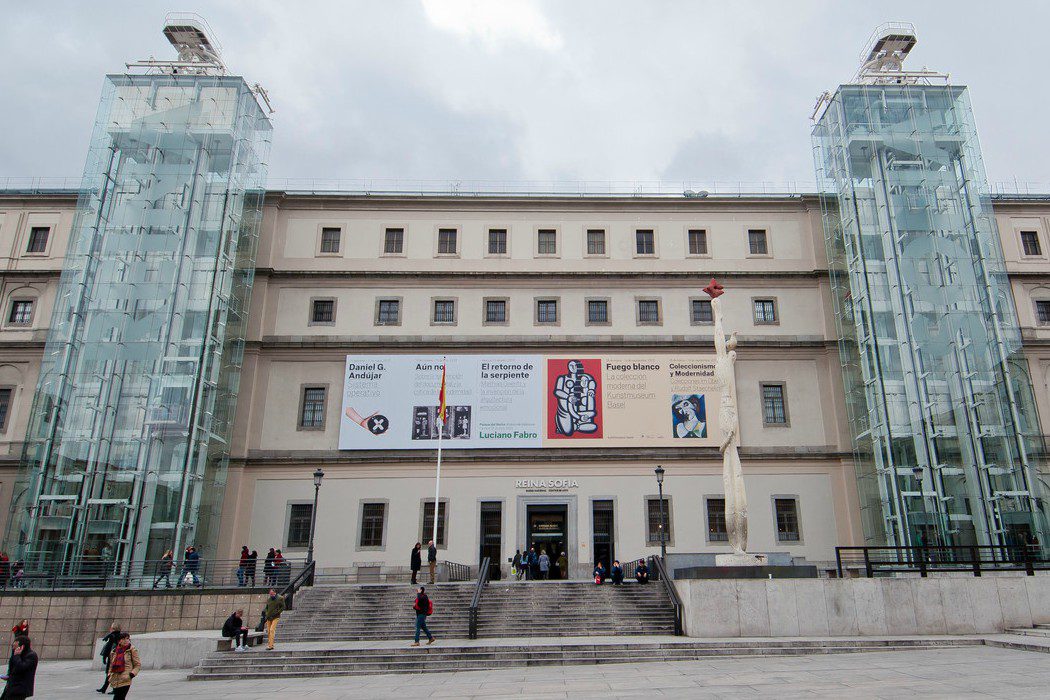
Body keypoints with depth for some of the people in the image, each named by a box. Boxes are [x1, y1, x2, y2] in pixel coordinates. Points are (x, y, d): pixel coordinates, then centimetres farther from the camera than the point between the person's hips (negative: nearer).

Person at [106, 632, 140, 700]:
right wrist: (109, 675, 10)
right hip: (115, 681, 5)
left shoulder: (132, 650, 0)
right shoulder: (114, 651, 11)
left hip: (125, 680, -5)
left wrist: (132, 674, -12)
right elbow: (111, 665, 23)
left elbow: (138, 665, 2)